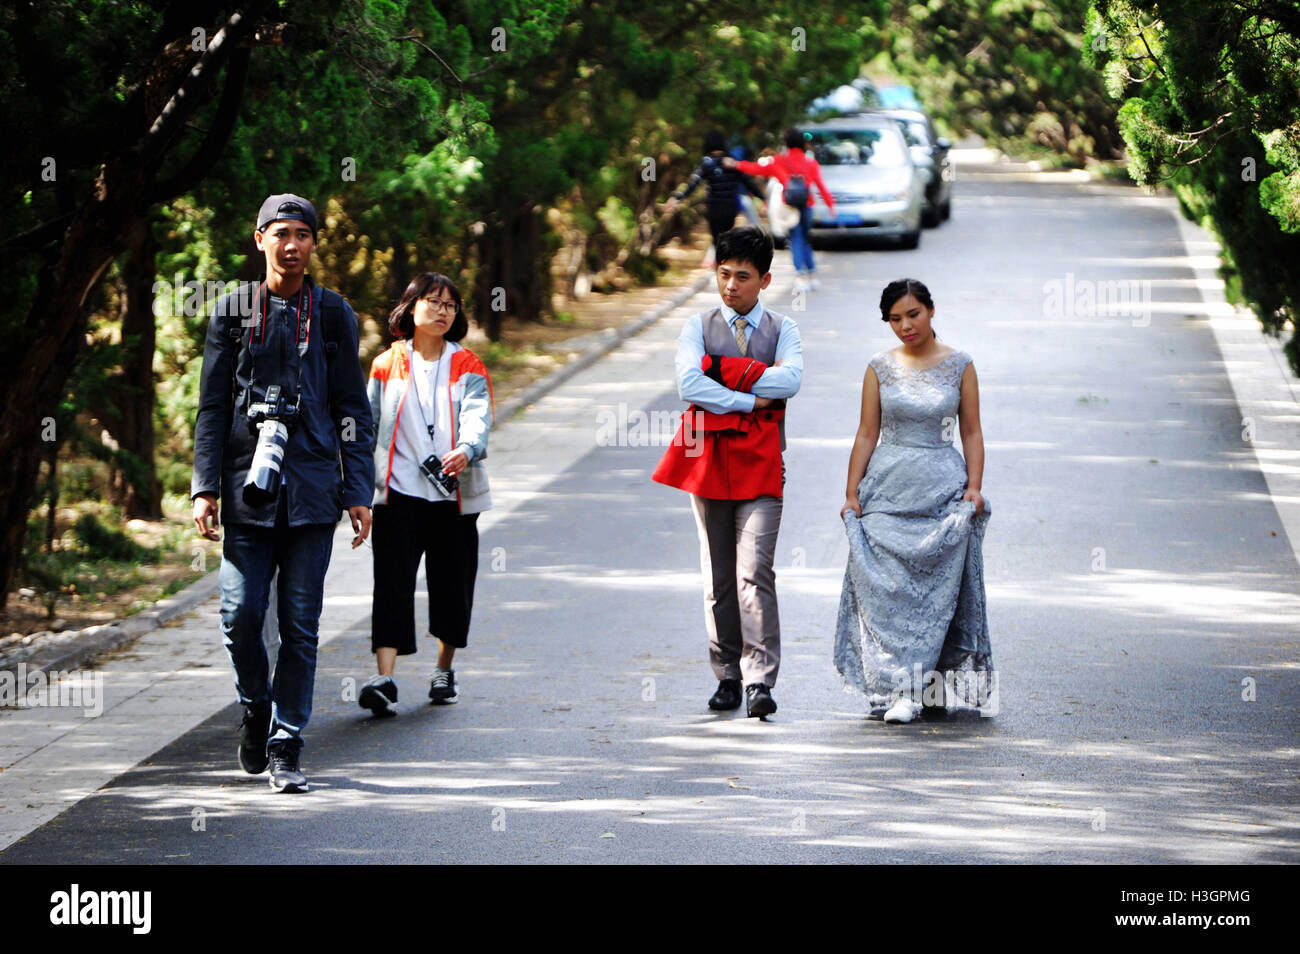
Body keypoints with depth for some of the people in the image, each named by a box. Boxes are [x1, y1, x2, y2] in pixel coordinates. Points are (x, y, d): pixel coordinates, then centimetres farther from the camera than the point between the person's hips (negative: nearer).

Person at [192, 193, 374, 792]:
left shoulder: (333, 315, 8)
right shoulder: (232, 312, 7)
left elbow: (352, 411, 8)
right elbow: (212, 407, 7)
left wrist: (359, 492, 2)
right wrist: (205, 488, 0)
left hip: (312, 490, 0)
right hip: (248, 490, 0)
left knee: (300, 624, -1)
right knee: (241, 614, -6)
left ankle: (285, 748, 5)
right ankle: (255, 711, 20)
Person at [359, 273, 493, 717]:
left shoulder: (467, 368, 4)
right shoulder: (386, 367, 7)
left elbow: (477, 418, -13)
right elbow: (367, 426, 13)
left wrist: (465, 452, -34)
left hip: (453, 495, 1)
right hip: (398, 492, -1)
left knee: (451, 585, 8)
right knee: (392, 584, -12)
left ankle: (444, 671, 29)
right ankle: (384, 680, -20)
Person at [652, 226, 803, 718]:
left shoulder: (783, 329, 7)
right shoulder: (699, 326, 7)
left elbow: (789, 380, -14)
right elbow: (689, 385, -11)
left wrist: (725, 378, -10)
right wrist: (749, 399, -14)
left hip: (760, 462, -2)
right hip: (708, 458, 2)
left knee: (754, 572, -13)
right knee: (717, 576, 6)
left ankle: (759, 681, -16)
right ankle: (727, 676, 14)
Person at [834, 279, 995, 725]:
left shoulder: (959, 366, 4)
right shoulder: (880, 368, 6)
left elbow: (971, 432, 6)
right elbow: (867, 433, 6)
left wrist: (974, 487, -5)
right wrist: (852, 493, 1)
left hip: (942, 488, -1)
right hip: (887, 488, 1)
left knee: (935, 586, -6)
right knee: (885, 586, -7)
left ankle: (923, 689, -2)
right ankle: (889, 690, -2)